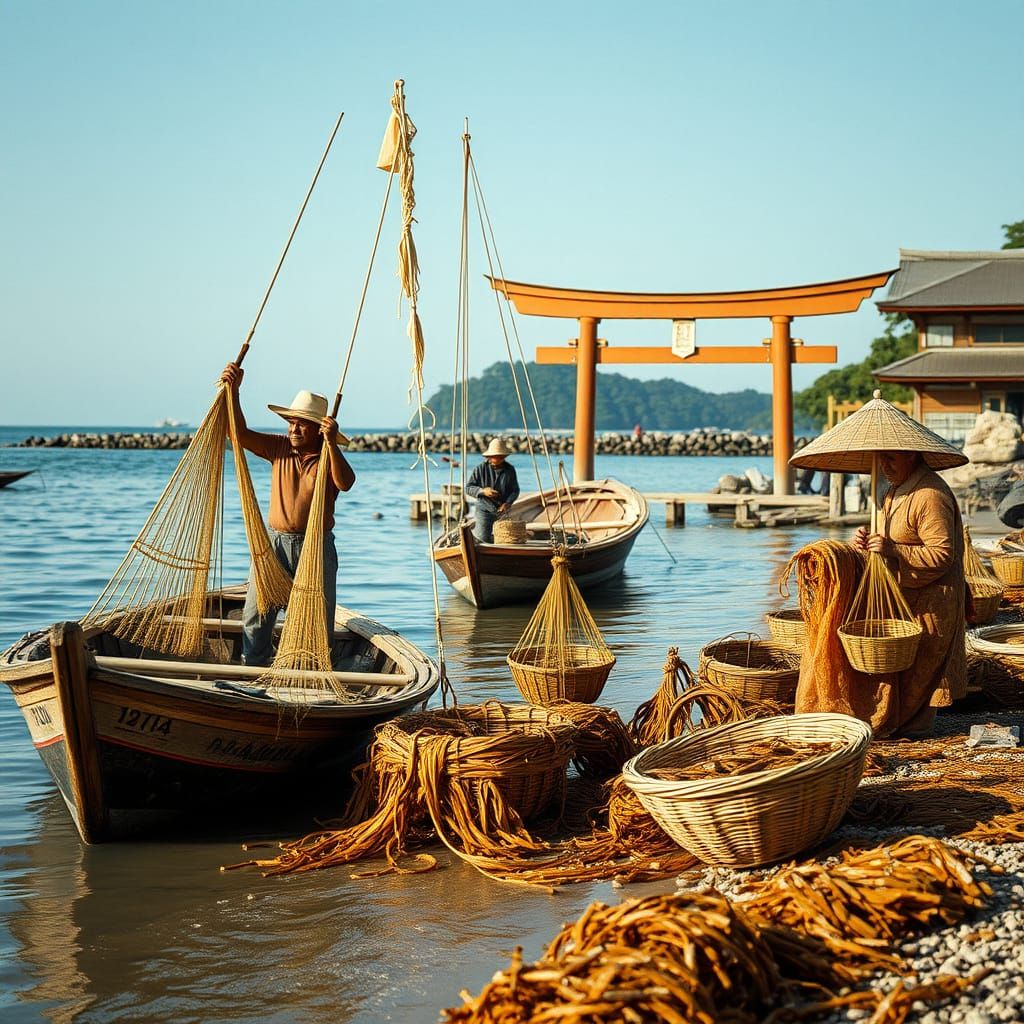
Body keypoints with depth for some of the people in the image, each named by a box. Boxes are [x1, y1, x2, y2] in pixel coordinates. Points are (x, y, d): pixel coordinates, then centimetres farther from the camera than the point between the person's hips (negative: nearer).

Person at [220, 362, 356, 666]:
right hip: (275, 541, 3)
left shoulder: (328, 458, -6)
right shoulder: (279, 448, 5)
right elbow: (241, 434, -1)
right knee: (256, 614, 3)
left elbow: (345, 483, -26)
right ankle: (253, 670, 15)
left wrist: (332, 444, -38)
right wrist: (233, 391, -10)